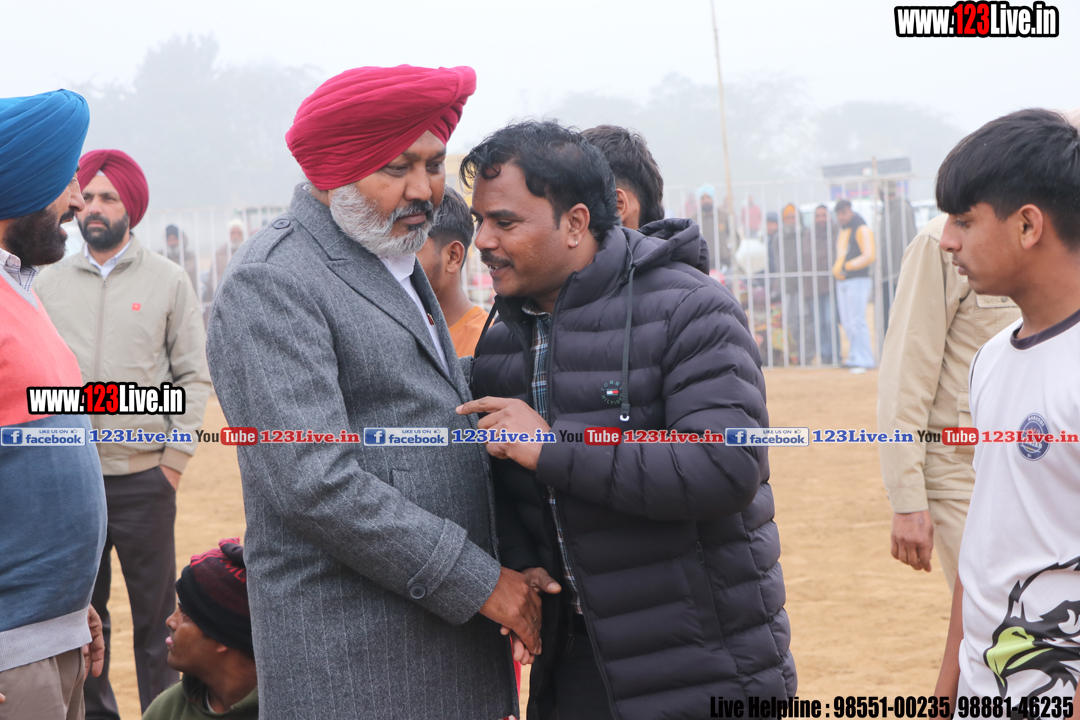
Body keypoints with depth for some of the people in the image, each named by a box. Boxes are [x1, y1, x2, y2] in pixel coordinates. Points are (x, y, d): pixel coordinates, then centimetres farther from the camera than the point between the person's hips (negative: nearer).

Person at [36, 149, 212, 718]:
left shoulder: (168, 281, 3)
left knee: (156, 615, 1)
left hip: (144, 477, -2)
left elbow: (194, 376, 3)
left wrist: (175, 458, -3)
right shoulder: (50, 283, 8)